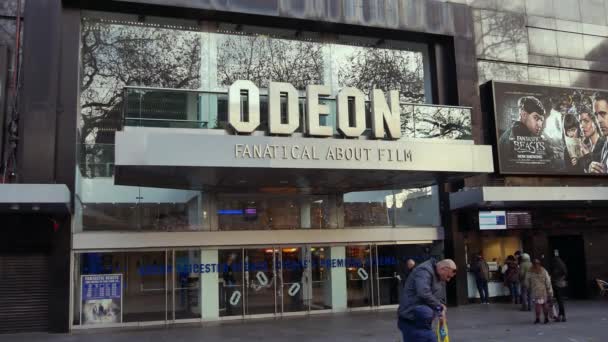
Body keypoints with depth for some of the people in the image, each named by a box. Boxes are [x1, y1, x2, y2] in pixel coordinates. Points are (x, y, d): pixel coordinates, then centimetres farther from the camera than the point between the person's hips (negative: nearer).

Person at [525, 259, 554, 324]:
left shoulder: (529, 272, -3)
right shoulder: (544, 271, -1)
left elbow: (527, 283, 2)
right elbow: (548, 282, -1)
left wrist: (528, 288, 19)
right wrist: (550, 292, 2)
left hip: (535, 291, -2)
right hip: (543, 291, 2)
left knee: (537, 304, 1)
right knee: (544, 304, 12)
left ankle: (537, 318, -1)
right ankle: (546, 318, 17)